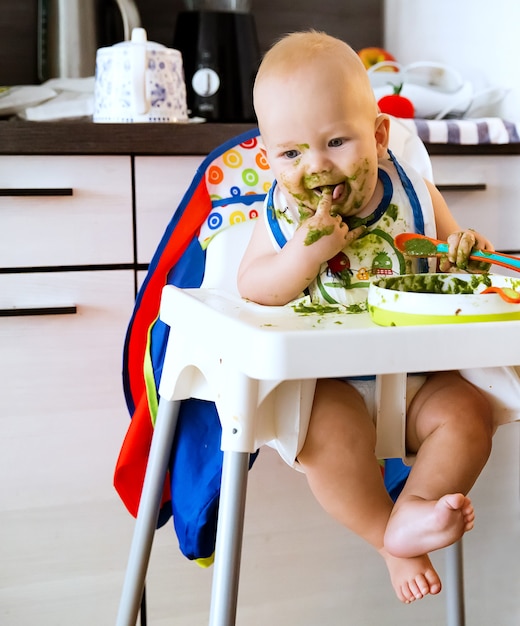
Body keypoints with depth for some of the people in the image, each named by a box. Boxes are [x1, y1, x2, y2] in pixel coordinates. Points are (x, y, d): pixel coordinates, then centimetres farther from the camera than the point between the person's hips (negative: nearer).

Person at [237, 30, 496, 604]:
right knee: (330, 426, -30)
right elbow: (250, 289, -10)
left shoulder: (412, 196, 0)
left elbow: (452, 262, 9)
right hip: (326, 379, -2)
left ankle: (411, 515, -14)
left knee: (468, 410, -18)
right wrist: (305, 254, -27)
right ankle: (390, 536, -13)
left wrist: (469, 252, -17)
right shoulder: (284, 213, -3)